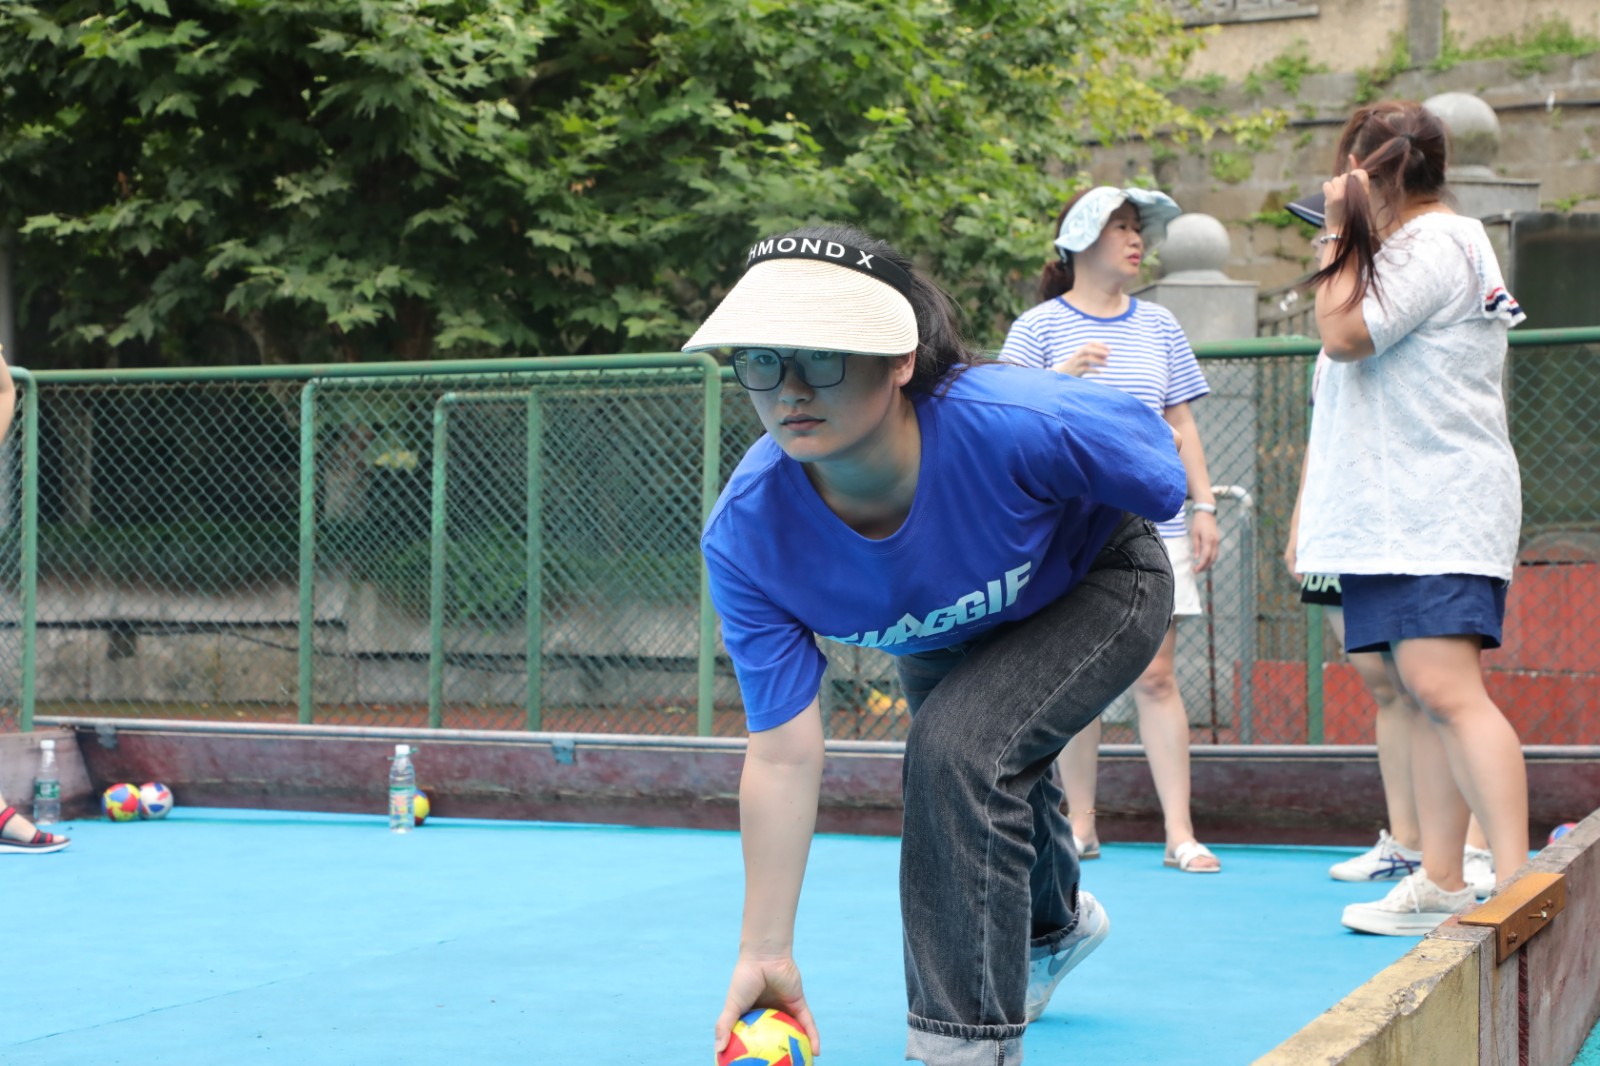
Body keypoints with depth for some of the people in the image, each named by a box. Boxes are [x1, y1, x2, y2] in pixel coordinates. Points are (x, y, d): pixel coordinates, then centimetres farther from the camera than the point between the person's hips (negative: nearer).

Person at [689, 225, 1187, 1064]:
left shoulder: (1012, 424, -45)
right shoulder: (746, 536, -35)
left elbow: (1154, 460, -22)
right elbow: (781, 754, -29)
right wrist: (766, 952, -28)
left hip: (1098, 585, -4)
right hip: (945, 641, 4)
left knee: (958, 745, -30)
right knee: (978, 793, 27)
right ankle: (1054, 923, 66)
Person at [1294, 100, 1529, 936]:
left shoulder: (1436, 242, -10)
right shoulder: (1413, 245, 23)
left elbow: (1343, 333, -16)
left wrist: (1341, 233, -8)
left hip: (1439, 513, -11)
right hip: (1399, 514, 11)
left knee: (1446, 688, -19)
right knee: (1427, 695, 7)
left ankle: (1516, 883, -23)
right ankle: (1441, 884, 9)